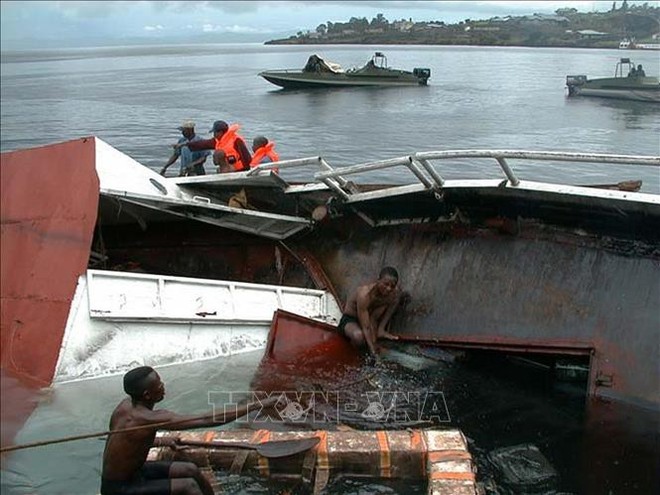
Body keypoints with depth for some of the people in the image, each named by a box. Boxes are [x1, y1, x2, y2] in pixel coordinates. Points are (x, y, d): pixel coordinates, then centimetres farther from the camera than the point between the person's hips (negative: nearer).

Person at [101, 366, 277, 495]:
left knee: (190, 470, 8)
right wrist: (257, 405, -32)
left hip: (130, 472, 9)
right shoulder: (150, 418, -32)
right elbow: (206, 420, -34)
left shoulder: (126, 405, -5)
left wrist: (159, 442, 11)